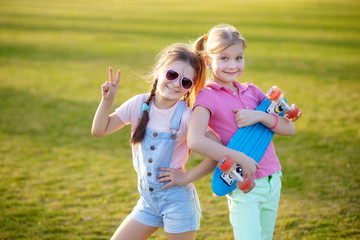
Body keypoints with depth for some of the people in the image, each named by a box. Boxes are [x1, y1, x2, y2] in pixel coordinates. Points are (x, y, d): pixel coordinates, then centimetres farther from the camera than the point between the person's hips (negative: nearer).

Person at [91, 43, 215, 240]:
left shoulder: (186, 116, -15)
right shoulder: (139, 105, -3)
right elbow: (99, 130, 2)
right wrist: (107, 99, -10)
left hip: (177, 200, -5)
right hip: (147, 199, 5)